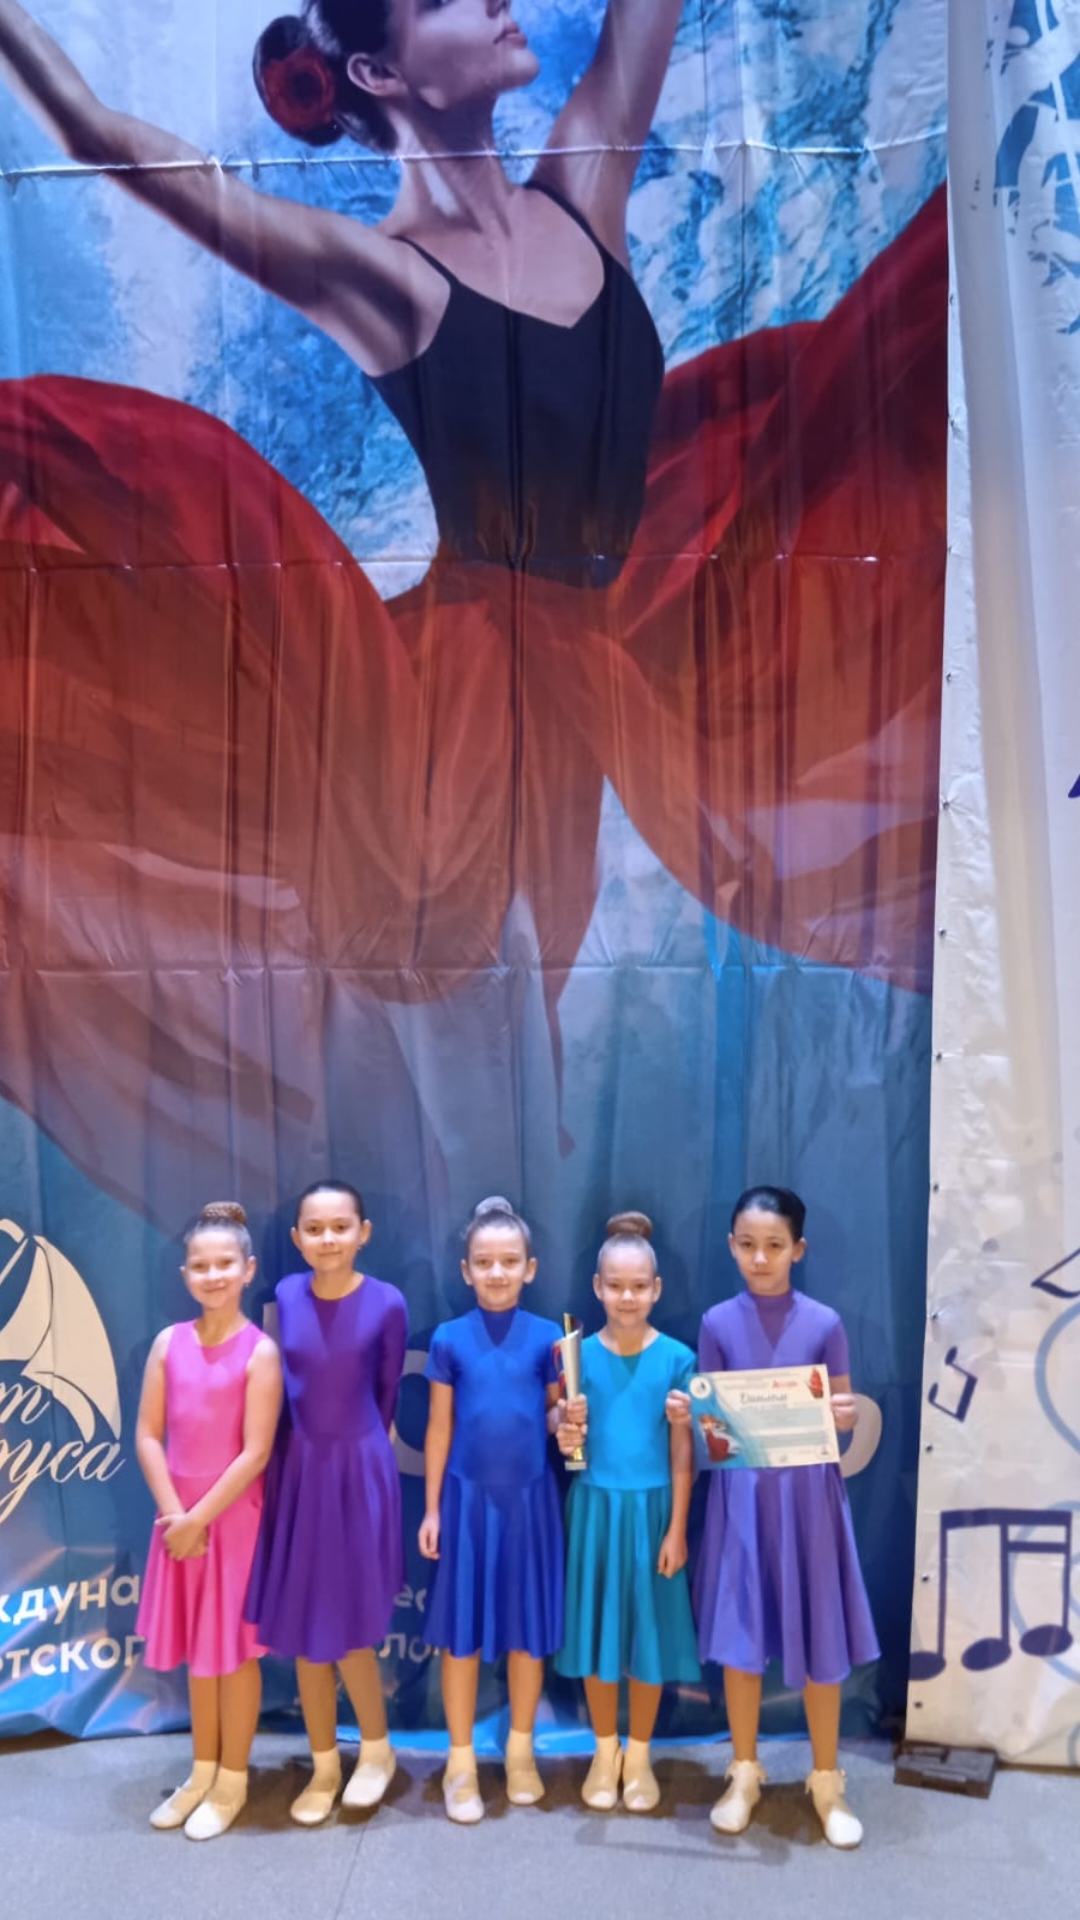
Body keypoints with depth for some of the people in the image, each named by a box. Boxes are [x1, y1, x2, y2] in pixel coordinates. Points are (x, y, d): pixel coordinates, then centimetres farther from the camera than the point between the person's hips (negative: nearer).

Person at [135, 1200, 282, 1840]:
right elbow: (148, 1435, -2)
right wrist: (174, 1515, -11)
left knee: (234, 1648, 8)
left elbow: (256, 1453, -17)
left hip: (235, 1519, -4)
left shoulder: (260, 1351, -15)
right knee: (196, 1649, 18)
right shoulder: (169, 1342, -1)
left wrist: (199, 1518, -15)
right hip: (181, 1518, 4)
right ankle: (203, 1772, 35)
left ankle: (233, 1781, 26)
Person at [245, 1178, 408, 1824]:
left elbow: (387, 1393, 0)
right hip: (297, 1469, 4)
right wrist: (310, 1452, 11)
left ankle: (377, 1749, 30)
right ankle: (324, 1766, 30)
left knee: (346, 1624, 4)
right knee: (303, 1625, 11)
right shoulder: (286, 1297, -5)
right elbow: (297, 1381, 9)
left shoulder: (387, 1305, -14)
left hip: (359, 1470, -3)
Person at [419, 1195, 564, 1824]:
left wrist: (566, 1419, -16)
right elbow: (440, 1429, 1)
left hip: (530, 1496, 1)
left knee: (529, 1626, 11)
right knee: (462, 1630, 7)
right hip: (467, 1496, 0)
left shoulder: (548, 1337, -2)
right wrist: (431, 1508, 1)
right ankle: (462, 1760, 24)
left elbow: (554, 1416, 6)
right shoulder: (450, 1340, -3)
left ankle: (521, 1750, 32)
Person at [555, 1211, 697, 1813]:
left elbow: (682, 1453, -4)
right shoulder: (581, 1355, -4)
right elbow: (571, 1439, 4)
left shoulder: (677, 1358, -7)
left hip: (652, 1507, -1)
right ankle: (605, 1752, 30)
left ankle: (639, 1755, 29)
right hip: (595, 1505, 1)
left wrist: (678, 1529, -6)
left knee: (649, 1630, 10)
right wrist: (567, 1431, -19)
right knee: (597, 1628, 11)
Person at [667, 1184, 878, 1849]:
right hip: (742, 1494, 1)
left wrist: (847, 1416, -21)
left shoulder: (824, 1324, -6)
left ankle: (827, 1780, 29)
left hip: (808, 1493, -1)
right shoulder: (718, 1323, -3)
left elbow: (844, 1413, 1)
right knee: (740, 1637, 10)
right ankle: (745, 1774, 30)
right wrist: (685, 1415, -19)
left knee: (818, 1638, 9)